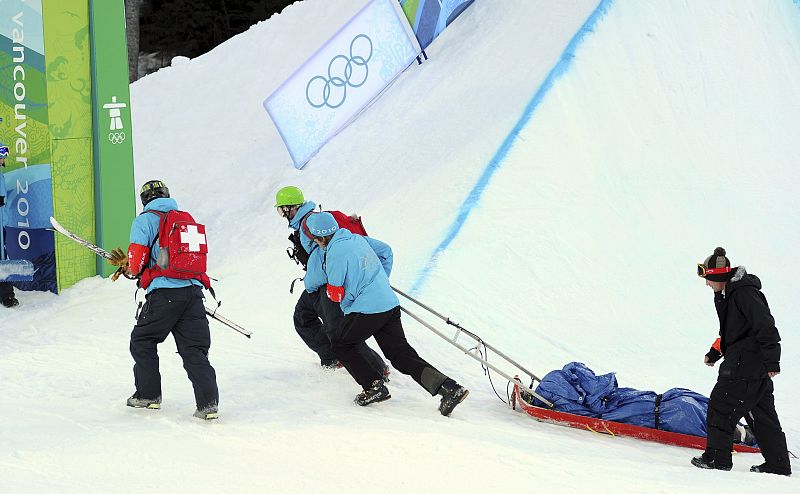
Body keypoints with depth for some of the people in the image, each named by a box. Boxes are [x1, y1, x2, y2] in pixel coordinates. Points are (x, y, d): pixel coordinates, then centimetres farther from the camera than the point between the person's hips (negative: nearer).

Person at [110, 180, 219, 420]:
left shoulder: (145, 220, 3)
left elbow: (137, 260, -5)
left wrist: (132, 269, 20)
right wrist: (128, 263, 33)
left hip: (165, 293, -5)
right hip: (193, 289, 5)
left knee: (142, 342, 15)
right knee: (194, 349, 4)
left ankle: (148, 394, 18)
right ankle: (208, 402, -8)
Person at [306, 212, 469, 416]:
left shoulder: (335, 252, -12)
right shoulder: (358, 239, 13)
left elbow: (336, 293, -8)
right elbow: (386, 251, 28)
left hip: (366, 311, -8)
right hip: (391, 305, 8)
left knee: (340, 345, 13)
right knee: (402, 355, 7)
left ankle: (375, 386, 2)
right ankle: (449, 388, -8)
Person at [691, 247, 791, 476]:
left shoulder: (744, 293, -17)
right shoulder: (728, 294, 15)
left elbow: (766, 326, -21)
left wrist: (772, 360, -22)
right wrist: (715, 353, 24)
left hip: (744, 366, -10)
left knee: (721, 407, -3)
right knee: (761, 414, 11)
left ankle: (717, 457, 3)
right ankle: (778, 464, 14)